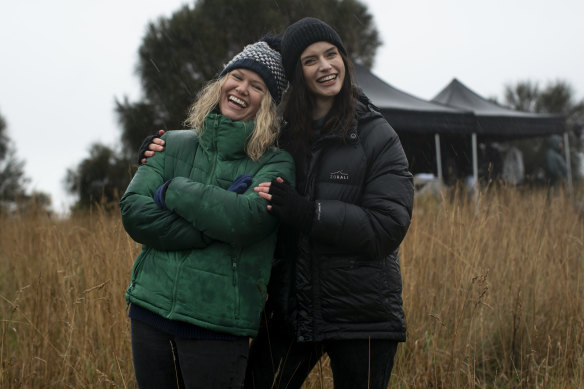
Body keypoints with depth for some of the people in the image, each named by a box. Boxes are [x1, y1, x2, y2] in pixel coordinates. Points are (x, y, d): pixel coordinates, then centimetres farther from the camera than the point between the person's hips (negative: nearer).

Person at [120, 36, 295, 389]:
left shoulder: (275, 164, -2)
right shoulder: (174, 144, 9)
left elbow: (245, 218, -20)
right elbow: (133, 212, -3)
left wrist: (173, 191, -10)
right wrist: (208, 233, -13)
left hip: (218, 325, -3)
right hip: (151, 308, 4)